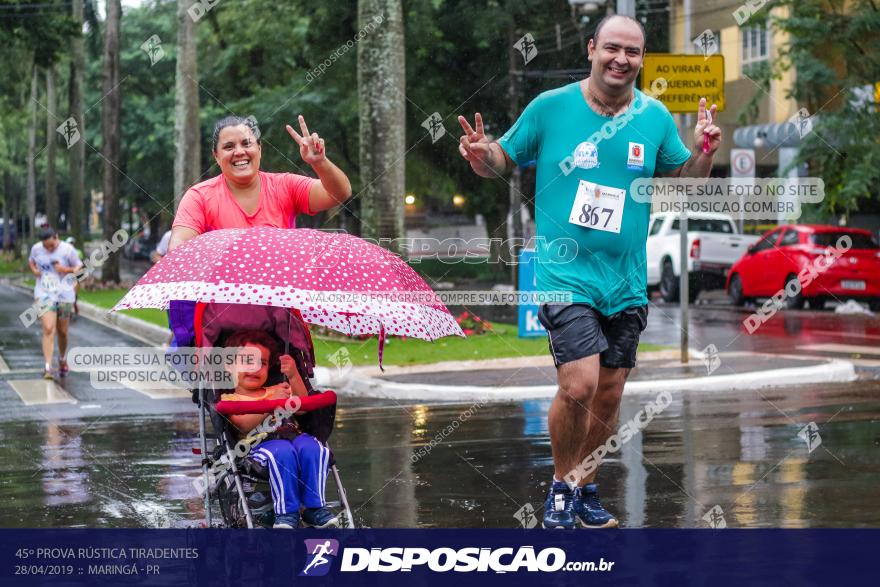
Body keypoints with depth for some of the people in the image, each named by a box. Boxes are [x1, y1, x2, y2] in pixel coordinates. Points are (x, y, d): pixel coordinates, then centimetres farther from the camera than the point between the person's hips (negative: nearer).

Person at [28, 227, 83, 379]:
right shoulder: (36, 248, 0)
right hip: (44, 294, 0)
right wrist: (34, 270, -2)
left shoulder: (67, 249, -7)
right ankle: (48, 367, -19)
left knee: (62, 331, 12)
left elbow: (79, 267, 3)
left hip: (64, 294, 0)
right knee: (48, 329, -16)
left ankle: (62, 359, 39)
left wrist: (66, 270, -17)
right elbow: (31, 261, 20)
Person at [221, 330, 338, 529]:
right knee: (282, 451, -38)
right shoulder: (230, 400, 16)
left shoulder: (276, 391, 33)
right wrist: (271, 403, -15)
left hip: (292, 435, 4)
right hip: (258, 444, -4)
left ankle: (315, 507, -25)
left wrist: (294, 376, -1)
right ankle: (286, 512, -30)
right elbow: (245, 426, -5)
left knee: (311, 446, -30)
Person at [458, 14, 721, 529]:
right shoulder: (550, 107, -4)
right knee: (579, 385, -18)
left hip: (626, 282, 4)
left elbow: (685, 181, 14)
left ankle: (586, 487, 30)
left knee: (609, 394, 10)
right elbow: (505, 160, 6)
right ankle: (562, 485, 6)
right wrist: (482, 157, -16)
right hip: (565, 273, -4)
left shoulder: (655, 117, 3)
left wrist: (703, 154, -7)